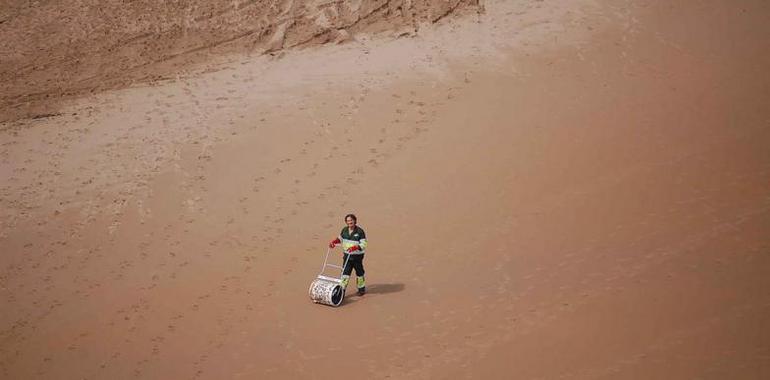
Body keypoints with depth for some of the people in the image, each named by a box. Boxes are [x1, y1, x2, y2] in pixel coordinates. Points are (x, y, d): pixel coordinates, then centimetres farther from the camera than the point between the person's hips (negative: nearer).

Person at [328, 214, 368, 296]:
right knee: (345, 272, -2)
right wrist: (333, 242, 2)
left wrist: (354, 247, -32)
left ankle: (362, 288, 30)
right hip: (347, 256, 4)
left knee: (359, 273, 11)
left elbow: (363, 245, -18)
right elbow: (340, 239, 20)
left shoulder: (360, 231, -14)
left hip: (357, 256, -4)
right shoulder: (344, 230, 3)